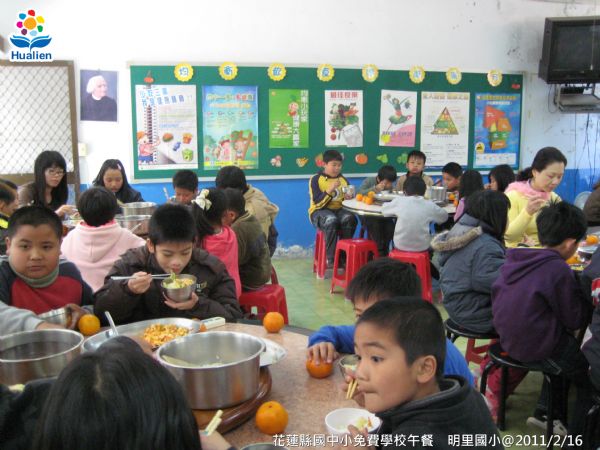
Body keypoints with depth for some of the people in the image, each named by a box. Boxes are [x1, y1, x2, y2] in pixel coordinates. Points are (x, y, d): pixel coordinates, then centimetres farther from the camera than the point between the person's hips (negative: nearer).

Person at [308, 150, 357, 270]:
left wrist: (348, 198, -8)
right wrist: (329, 190, -23)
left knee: (349, 218, -30)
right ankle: (331, 259, -28)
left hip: (339, 210, 4)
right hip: (320, 211, -4)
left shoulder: (343, 179, 11)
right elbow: (317, 202, -13)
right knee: (331, 221, -38)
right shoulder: (316, 179, -3)